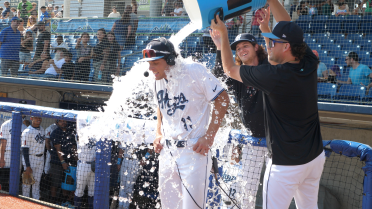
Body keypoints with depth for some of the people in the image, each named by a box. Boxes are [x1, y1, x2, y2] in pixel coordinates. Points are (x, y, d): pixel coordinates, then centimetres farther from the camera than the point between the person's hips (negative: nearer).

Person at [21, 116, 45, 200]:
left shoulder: (42, 129, 8)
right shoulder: (27, 132, -16)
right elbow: (25, 150, -17)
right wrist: (27, 166, -20)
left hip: (41, 158, 7)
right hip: (30, 159, -7)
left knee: (37, 181, 12)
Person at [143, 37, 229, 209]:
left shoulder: (193, 71, -14)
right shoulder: (158, 81, 7)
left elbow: (223, 99, -11)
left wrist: (209, 136, -15)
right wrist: (158, 134, 10)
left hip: (194, 151, -7)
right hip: (167, 152, 7)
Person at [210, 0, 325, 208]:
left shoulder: (273, 76, -22)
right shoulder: (309, 65, -4)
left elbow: (230, 70, -6)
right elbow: (288, 26, 13)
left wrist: (223, 34, 4)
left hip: (286, 165, -7)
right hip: (316, 157, 7)